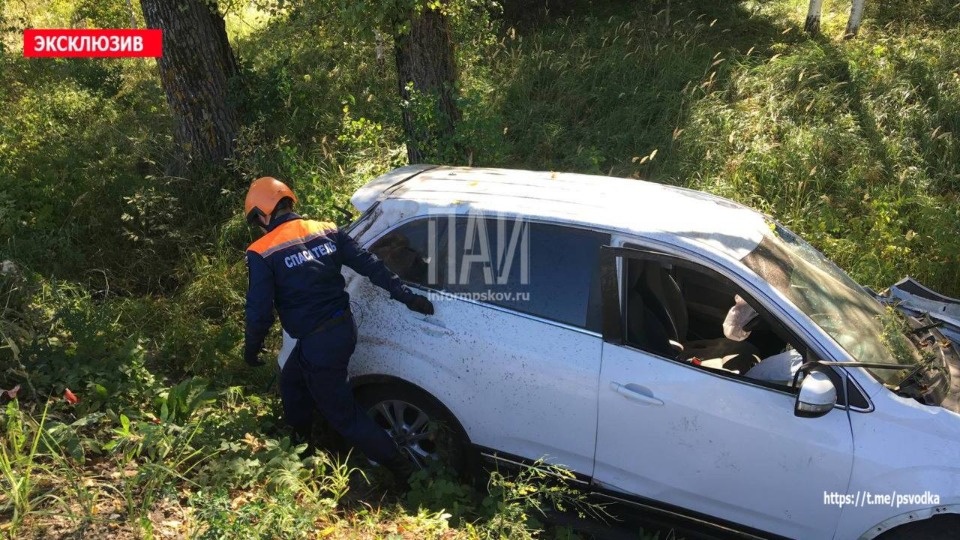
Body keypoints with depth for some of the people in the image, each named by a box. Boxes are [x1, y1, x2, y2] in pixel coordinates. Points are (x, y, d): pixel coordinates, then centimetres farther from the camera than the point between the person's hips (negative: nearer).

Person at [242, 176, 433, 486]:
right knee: (291, 381, 30)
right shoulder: (326, 231, 3)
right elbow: (369, 264, 1)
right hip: (344, 329, 7)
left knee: (344, 415, 7)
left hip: (318, 343, -7)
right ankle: (300, 444, 49)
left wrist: (252, 349, 6)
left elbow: (260, 310, -12)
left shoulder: (262, 253, -12)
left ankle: (403, 471, 13)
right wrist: (407, 297, 3)